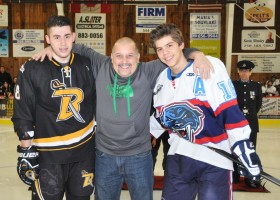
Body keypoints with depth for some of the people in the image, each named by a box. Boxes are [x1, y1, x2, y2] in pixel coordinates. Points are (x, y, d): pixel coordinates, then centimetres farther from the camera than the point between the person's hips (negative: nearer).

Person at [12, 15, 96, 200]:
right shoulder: (32, 69, -12)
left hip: (85, 149, 4)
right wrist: (27, 153, -8)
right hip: (48, 154, -3)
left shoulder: (86, 65, 0)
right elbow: (23, 116, -8)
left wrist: (98, 140, 11)